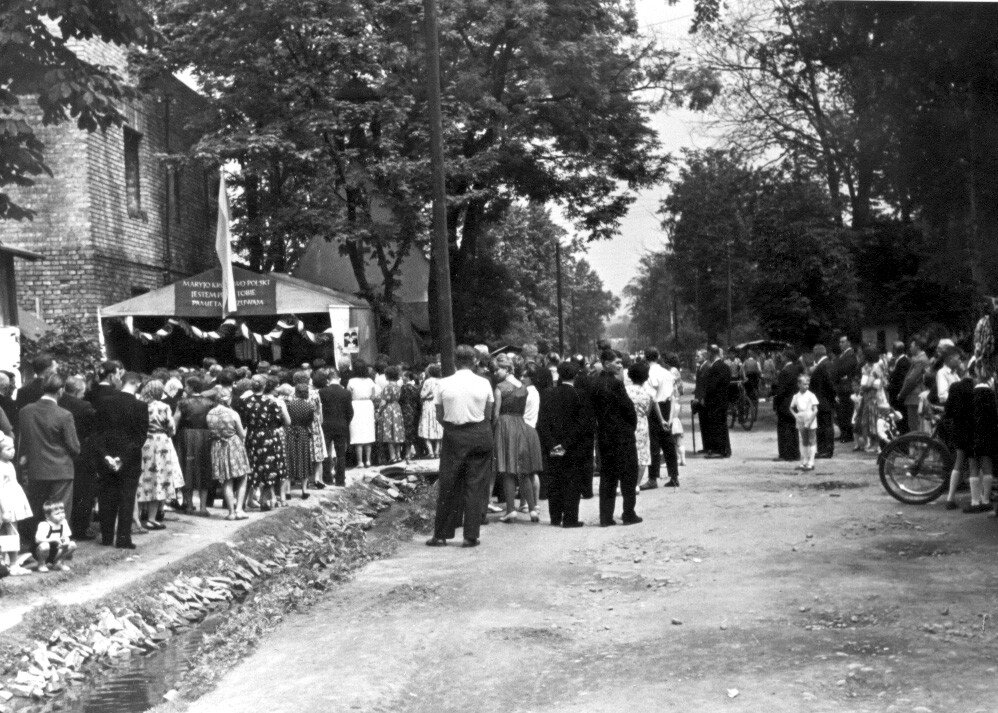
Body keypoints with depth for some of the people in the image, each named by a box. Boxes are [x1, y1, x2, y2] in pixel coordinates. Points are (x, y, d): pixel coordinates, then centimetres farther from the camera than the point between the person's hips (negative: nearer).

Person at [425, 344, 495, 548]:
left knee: (448, 485, 8)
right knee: (475, 486, 5)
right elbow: (488, 415, 0)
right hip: (480, 435, 0)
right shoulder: (484, 383, -3)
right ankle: (471, 535, 6)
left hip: (453, 437, 0)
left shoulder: (444, 384, -4)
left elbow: (439, 416, 0)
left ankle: (441, 534, 12)